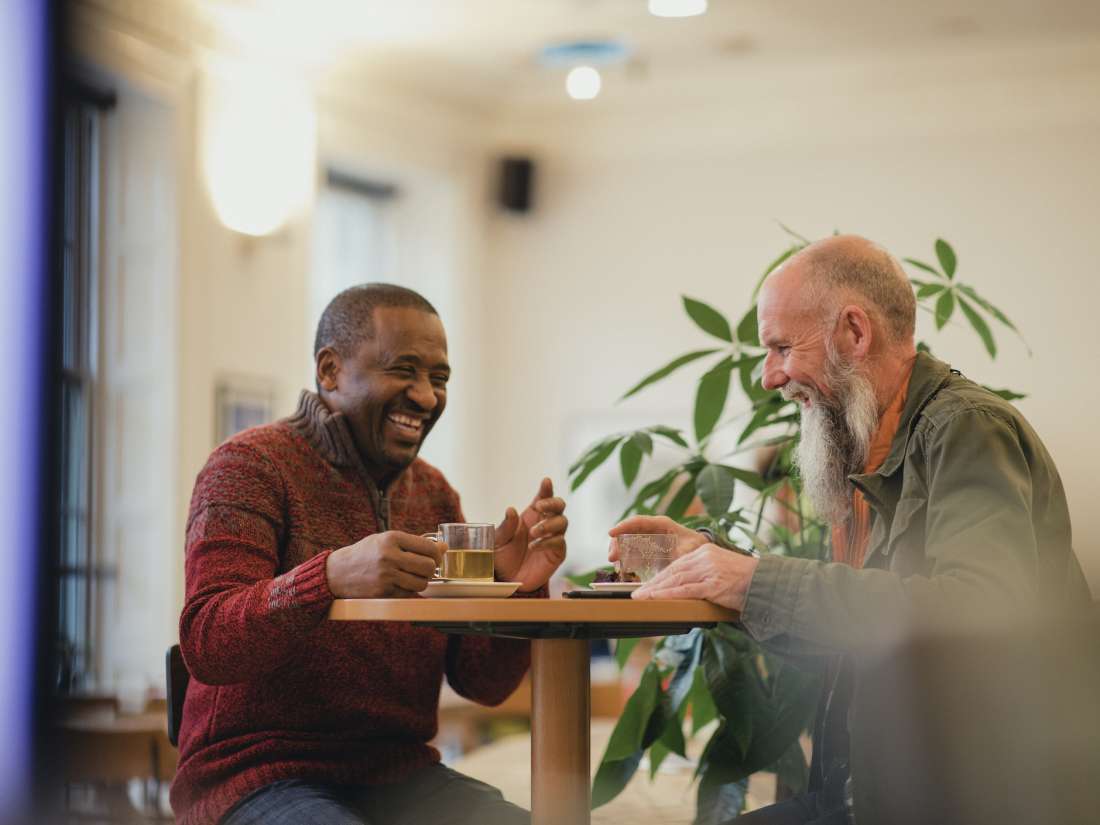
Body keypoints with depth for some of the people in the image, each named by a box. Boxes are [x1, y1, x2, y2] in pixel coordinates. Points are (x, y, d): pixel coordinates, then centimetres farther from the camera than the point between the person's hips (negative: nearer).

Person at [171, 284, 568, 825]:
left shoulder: (433, 492, 11)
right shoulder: (249, 466, -5)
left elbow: (484, 684, 7)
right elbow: (205, 645, -18)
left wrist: (517, 589, -13)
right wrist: (330, 577, -35)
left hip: (398, 774, 6)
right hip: (260, 775, -5)